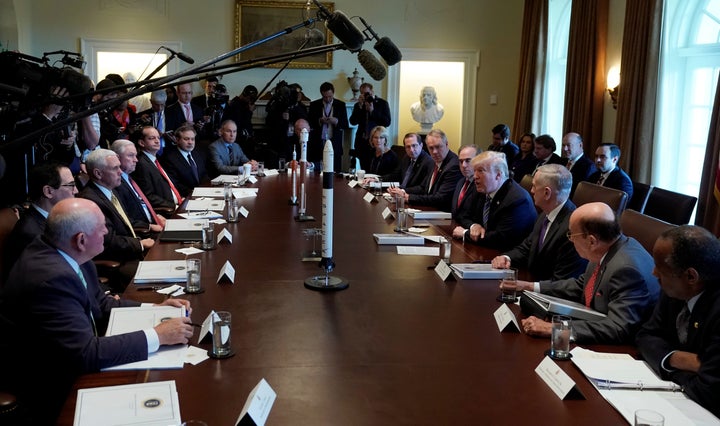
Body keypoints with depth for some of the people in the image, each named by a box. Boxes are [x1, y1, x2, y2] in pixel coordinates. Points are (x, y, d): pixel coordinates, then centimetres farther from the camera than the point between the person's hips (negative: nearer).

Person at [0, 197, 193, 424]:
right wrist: (158, 335, -25)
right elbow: (86, 354, -30)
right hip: (53, 393, -7)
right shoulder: (51, 278, -30)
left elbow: (100, 304, 9)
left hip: (73, 362, 8)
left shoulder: (64, 253, -5)